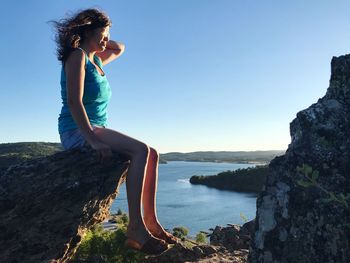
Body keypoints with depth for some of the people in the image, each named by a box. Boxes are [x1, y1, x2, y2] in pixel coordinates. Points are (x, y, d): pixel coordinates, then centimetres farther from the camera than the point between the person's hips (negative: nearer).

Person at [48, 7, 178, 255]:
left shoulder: (96, 60, 20)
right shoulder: (77, 56, -6)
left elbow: (120, 49, 39)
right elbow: (74, 101, -20)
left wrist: (102, 39, 21)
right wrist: (93, 140, -29)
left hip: (96, 129, 9)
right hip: (78, 130, -9)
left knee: (152, 155, -1)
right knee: (141, 150, -28)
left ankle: (151, 222, -4)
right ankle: (136, 229, -30)